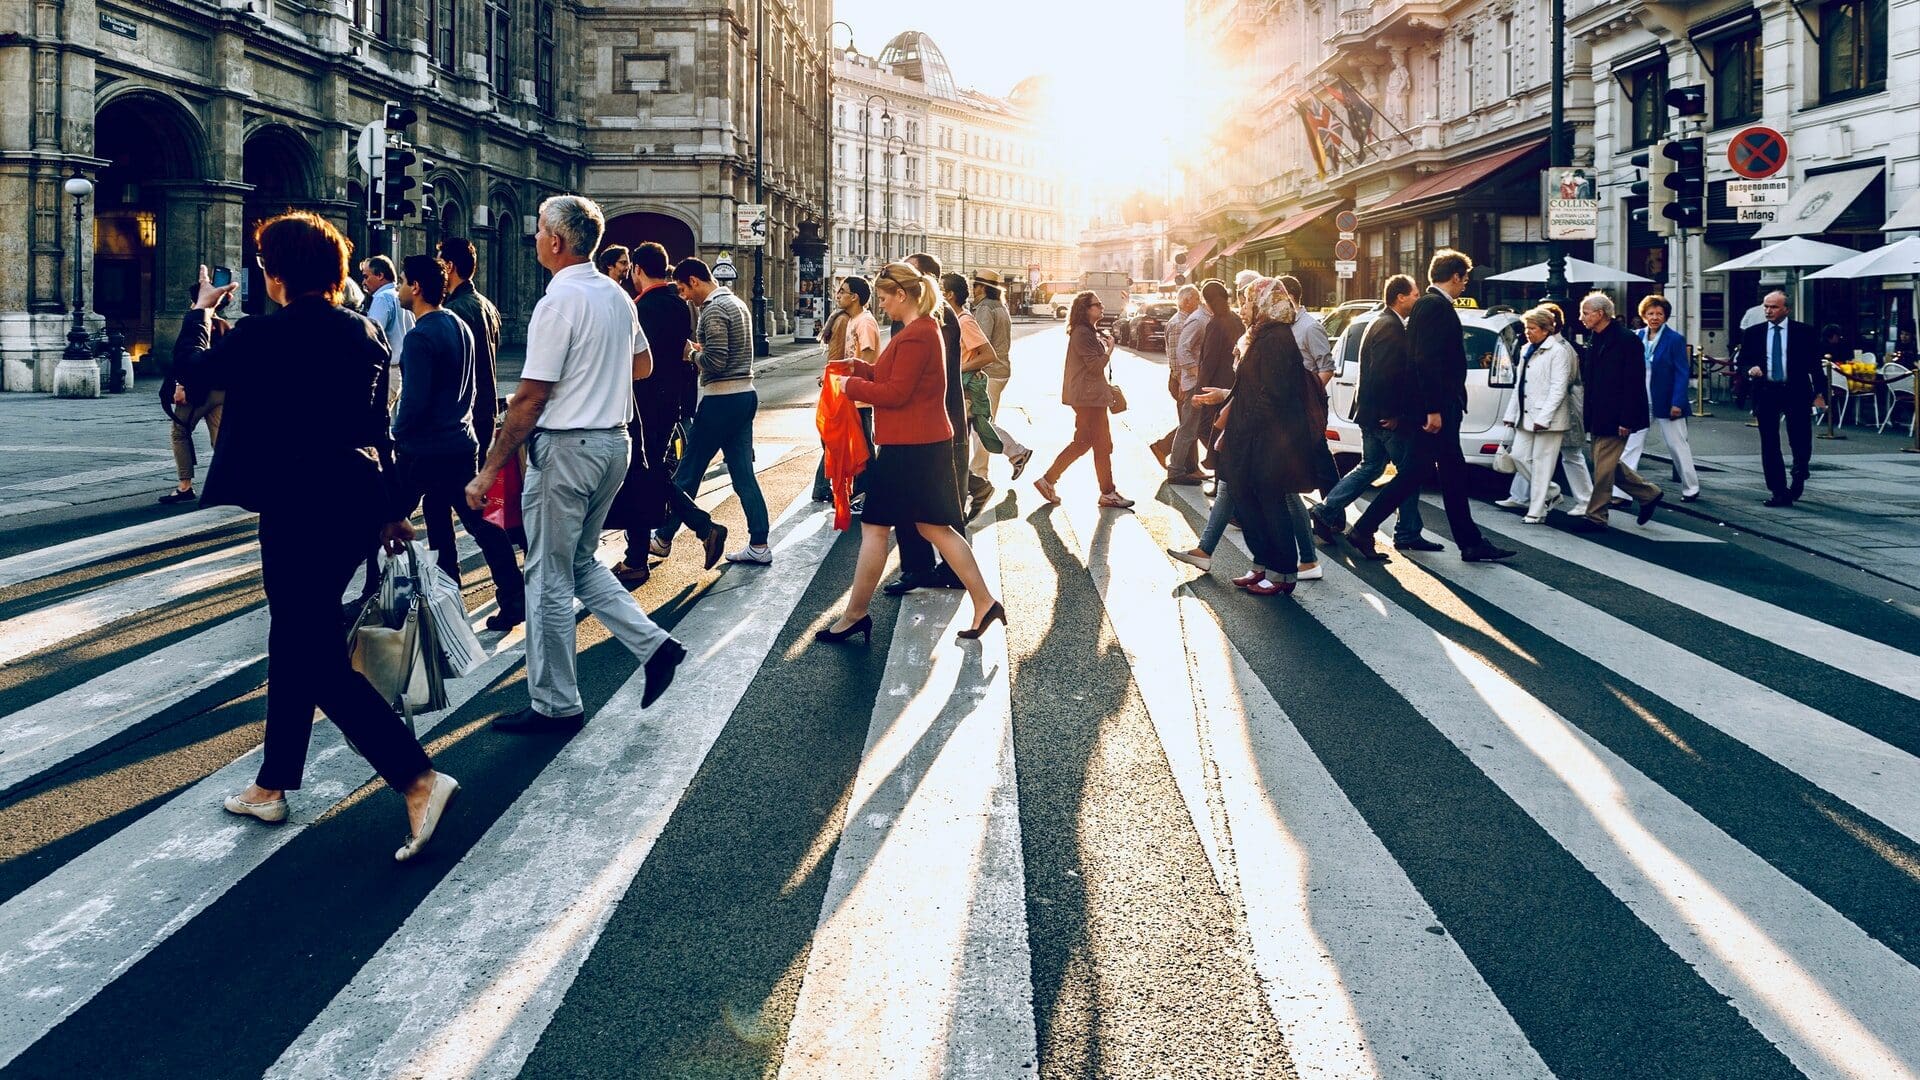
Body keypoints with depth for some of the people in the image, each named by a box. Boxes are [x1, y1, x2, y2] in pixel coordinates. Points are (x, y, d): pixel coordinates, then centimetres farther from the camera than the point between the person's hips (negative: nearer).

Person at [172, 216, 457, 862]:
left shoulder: (263, 336, -13)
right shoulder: (365, 333, 5)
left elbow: (190, 369, 5)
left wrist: (200, 311, 23)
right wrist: (389, 509, 19)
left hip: (299, 508, -8)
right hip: (358, 501, 8)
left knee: (320, 661, -4)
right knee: (294, 641, 19)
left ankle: (420, 780, -14)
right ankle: (272, 786, 31)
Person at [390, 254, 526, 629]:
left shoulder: (420, 337, -17)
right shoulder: (460, 327, 9)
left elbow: (414, 400, -20)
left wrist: (398, 436, -6)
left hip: (422, 448, -8)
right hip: (460, 441, 8)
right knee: (479, 521, 8)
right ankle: (513, 599, 2)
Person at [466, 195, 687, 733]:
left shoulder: (559, 301, -16)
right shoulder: (617, 295, 8)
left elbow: (530, 398, -18)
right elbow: (643, 365, 24)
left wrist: (490, 470, -14)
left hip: (566, 447, -8)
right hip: (614, 441, 8)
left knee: (550, 577, 2)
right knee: (579, 562, 21)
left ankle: (555, 705, 11)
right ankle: (653, 644, 11)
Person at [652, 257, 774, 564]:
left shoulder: (713, 310, -15)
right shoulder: (737, 303, 15)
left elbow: (715, 362, -22)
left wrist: (693, 353, -4)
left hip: (721, 401, -9)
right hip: (745, 395, 9)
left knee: (688, 472, 3)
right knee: (744, 473, 8)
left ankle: (663, 538, 14)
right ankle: (759, 545, 6)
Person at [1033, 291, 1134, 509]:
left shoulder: (1088, 332, 18)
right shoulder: (1082, 334, -16)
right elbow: (1096, 366, -21)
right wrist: (1109, 349, -7)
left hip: (1087, 396, 11)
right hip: (1089, 396, -11)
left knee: (1082, 442, 12)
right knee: (1102, 445, -3)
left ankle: (1047, 481, 13)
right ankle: (1108, 493, 4)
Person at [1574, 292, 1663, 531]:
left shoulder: (1626, 341, -15)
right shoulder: (1595, 341, 12)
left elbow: (1634, 384, -18)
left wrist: (1626, 420, -21)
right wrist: (1588, 416, 14)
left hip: (1615, 418, -9)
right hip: (1598, 418, 9)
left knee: (1603, 467, -4)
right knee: (1608, 464, 15)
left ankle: (1595, 517, 4)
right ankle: (1648, 494, 28)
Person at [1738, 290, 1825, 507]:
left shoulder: (1804, 332, 1)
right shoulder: (1753, 333, 7)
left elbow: (1815, 363, 3)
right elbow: (1743, 359, 11)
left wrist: (1819, 392, 0)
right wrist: (1750, 369, -12)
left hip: (1796, 392, -2)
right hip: (1766, 393, 2)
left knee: (1801, 442, 0)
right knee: (1769, 446, 1)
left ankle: (1798, 474, 32)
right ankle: (1779, 492, 7)